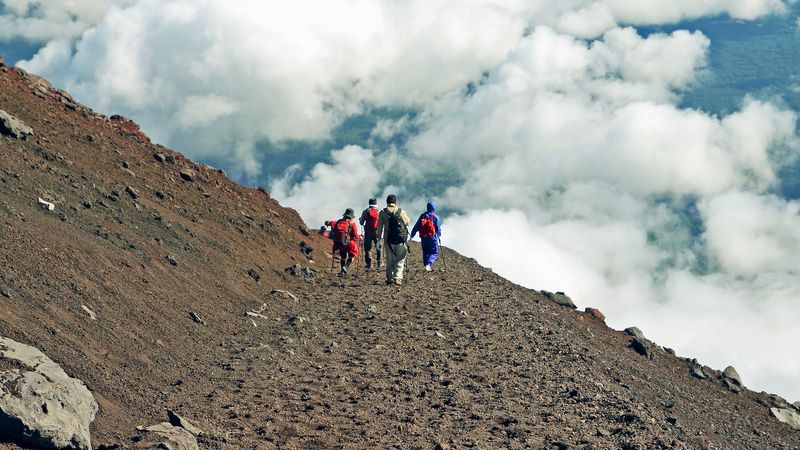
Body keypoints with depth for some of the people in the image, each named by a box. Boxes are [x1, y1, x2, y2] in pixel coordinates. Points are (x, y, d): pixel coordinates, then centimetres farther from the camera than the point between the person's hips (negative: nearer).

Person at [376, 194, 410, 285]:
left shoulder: (382, 212, 0)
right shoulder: (401, 211, 0)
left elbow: (380, 227, -1)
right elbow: (408, 222, 13)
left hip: (388, 240, 1)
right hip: (401, 240, -1)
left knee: (389, 260, 11)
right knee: (400, 260, 3)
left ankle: (389, 279, 13)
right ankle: (397, 278, -9)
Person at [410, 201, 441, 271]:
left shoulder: (422, 216, 5)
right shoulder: (435, 217, -6)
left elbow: (416, 226, 4)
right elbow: (438, 228, -3)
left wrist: (412, 235, 9)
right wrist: (439, 236, 13)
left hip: (423, 238, 4)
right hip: (432, 237, -4)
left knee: (425, 252, 16)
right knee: (434, 252, 2)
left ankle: (426, 265, 17)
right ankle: (428, 264, -19)